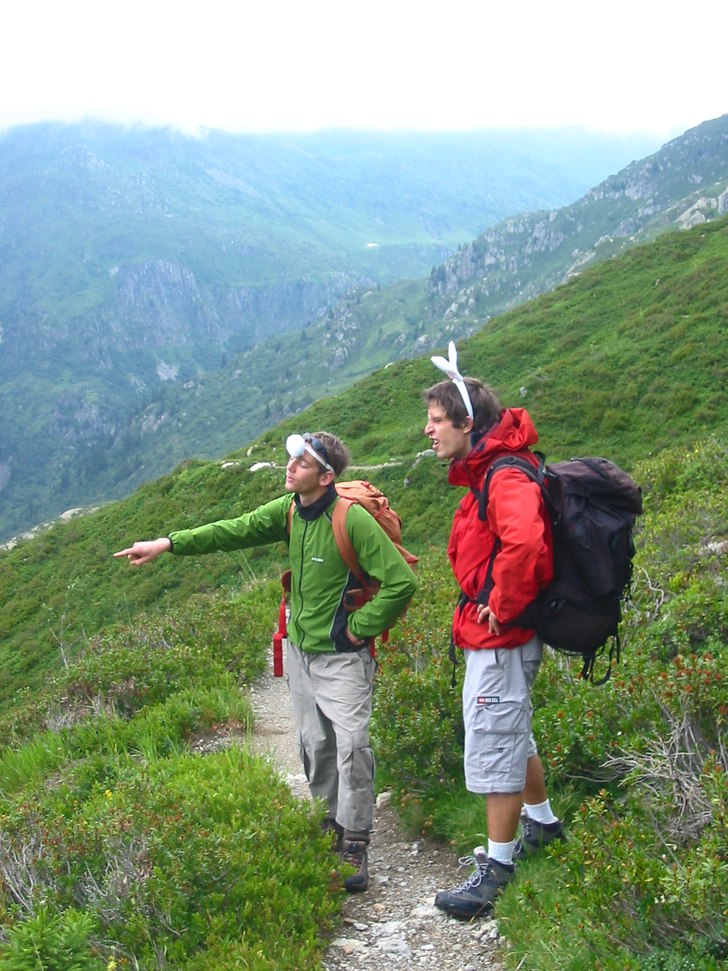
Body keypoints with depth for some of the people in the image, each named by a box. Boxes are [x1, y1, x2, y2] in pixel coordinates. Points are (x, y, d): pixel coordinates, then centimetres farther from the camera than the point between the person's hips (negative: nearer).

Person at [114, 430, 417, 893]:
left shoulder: (353, 520, -22)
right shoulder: (289, 510, 0)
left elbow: (401, 581, -22)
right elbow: (235, 531, 6)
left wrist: (361, 627, -15)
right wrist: (168, 544, 2)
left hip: (341, 656, -7)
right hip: (300, 649, 7)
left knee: (351, 747, -10)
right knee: (315, 746, 15)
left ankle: (355, 849, 2)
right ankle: (329, 830, 30)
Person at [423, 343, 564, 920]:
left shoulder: (507, 478, -22)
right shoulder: (486, 473, 11)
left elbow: (524, 543, -41)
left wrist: (502, 608, -27)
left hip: (501, 638, -10)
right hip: (492, 635, 10)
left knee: (494, 746, -2)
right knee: (512, 735, 23)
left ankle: (497, 867, 9)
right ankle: (542, 822, 41)